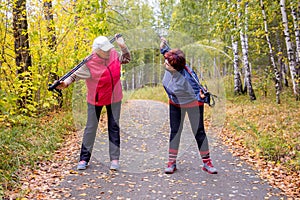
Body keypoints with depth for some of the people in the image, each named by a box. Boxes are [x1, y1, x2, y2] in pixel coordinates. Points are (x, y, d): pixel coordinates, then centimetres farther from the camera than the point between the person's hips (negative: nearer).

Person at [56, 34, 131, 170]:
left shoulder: (114, 54, -7)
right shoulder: (90, 63, -21)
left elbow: (127, 59, 11)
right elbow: (76, 75, -18)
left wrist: (123, 46, -5)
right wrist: (66, 83, -36)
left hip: (114, 98, 4)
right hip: (95, 99, -3)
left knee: (114, 127, 7)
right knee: (91, 128, 4)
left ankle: (114, 159, 15)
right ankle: (84, 159, 16)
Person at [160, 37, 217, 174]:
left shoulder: (186, 77, -39)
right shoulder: (169, 66, -20)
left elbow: (197, 91, -29)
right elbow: (169, 53, 4)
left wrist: (200, 96, -47)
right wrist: (164, 47, 4)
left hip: (193, 104, -6)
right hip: (175, 104, 6)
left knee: (199, 132, 2)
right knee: (175, 131, 8)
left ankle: (207, 162, 14)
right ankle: (172, 162, 16)